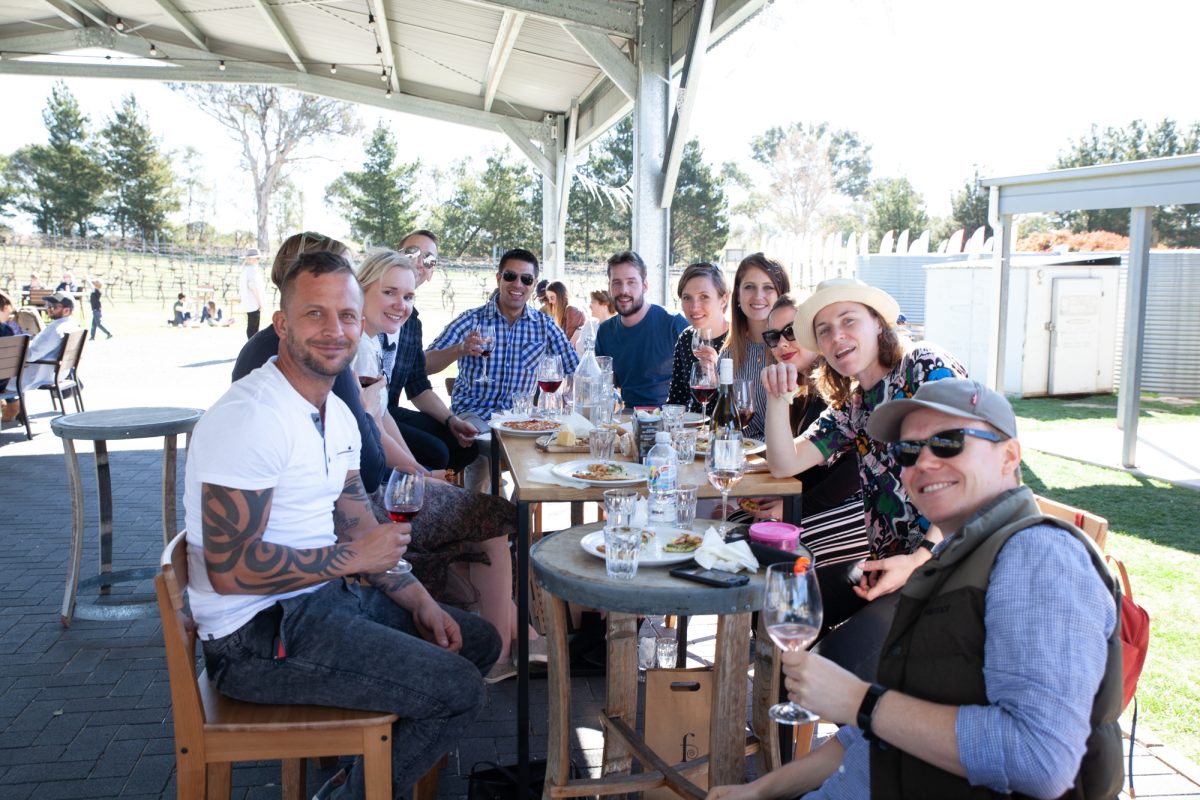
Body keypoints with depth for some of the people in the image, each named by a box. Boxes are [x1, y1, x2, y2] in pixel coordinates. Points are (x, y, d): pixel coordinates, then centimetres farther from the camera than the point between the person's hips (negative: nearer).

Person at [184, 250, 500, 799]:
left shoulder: (337, 414, 9)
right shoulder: (250, 418, -21)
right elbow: (229, 567, -25)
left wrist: (415, 597, 3)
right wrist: (351, 559, -17)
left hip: (327, 594, 10)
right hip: (257, 633, -9)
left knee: (478, 642, 14)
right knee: (459, 691, -15)